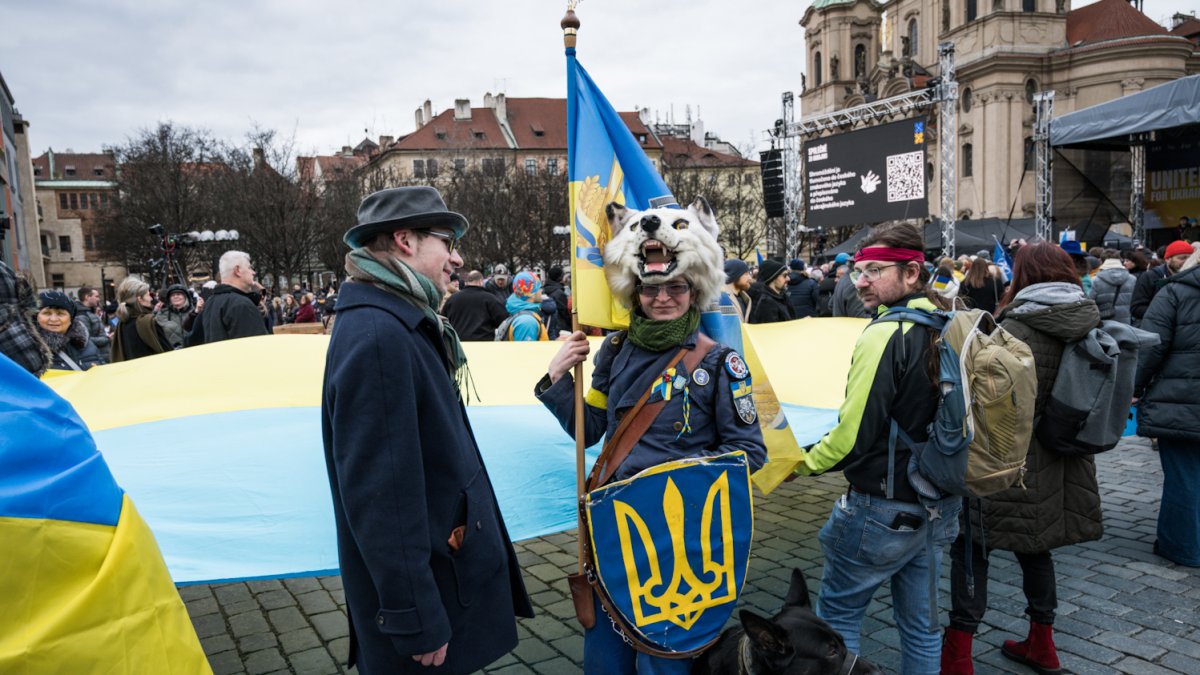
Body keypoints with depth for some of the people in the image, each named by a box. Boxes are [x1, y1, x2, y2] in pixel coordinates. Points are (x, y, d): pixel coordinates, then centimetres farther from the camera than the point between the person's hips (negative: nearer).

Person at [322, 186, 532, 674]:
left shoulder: (403, 323, 7)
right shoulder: (376, 334, -24)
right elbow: (378, 492, -27)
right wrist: (416, 621, -23)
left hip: (442, 563, 9)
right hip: (420, 587, -9)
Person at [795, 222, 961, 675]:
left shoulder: (884, 334, -21)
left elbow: (853, 435, -21)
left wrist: (804, 464, -6)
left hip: (881, 509, -8)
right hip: (939, 505, 8)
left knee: (838, 612, 10)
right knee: (922, 621, 19)